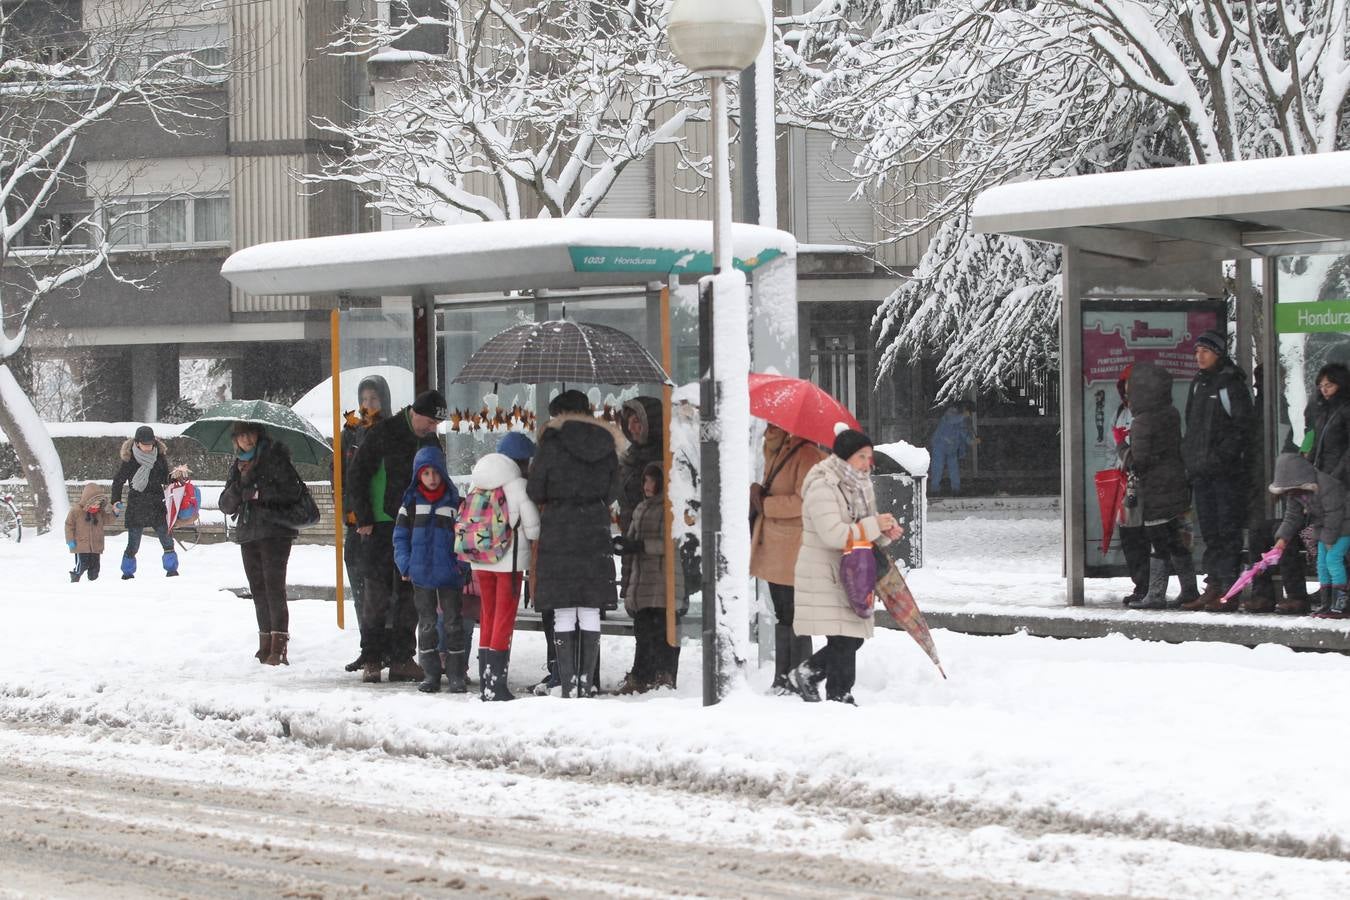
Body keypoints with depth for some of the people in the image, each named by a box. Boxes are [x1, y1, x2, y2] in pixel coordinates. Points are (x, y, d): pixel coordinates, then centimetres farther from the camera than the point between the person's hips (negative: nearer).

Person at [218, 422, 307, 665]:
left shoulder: (275, 458, 0)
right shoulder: (238, 465, 17)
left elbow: (293, 492, -11)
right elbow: (226, 505, 11)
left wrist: (258, 492, -11)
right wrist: (240, 483, -5)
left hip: (275, 533, -6)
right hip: (248, 535, 6)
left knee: (274, 586, -14)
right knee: (258, 590, 5)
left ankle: (279, 647, -19)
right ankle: (265, 645, 9)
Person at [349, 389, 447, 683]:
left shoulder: (430, 441, 10)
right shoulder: (383, 433, -8)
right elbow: (358, 475, -6)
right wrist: (364, 520, -10)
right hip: (381, 526, -5)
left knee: (409, 595, 3)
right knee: (378, 593, -5)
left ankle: (402, 659, 9)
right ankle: (371, 659, 1)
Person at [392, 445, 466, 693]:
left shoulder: (454, 502, 1)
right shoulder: (411, 503, 3)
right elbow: (400, 535, 6)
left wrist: (463, 566, -7)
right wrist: (405, 565, -5)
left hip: (449, 573, -1)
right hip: (421, 574, 1)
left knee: (453, 623, 2)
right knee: (426, 624, 7)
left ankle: (456, 675, 8)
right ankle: (431, 674, 12)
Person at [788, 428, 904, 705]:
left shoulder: (859, 485, 12)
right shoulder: (821, 487, -17)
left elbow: (865, 532, 17)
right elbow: (833, 534, -27)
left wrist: (886, 532, -6)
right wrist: (874, 525, -23)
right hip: (824, 575, -9)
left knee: (854, 637, 10)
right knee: (844, 639, -8)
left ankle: (807, 672, 27)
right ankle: (840, 697, 3)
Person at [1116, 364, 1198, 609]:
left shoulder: (1142, 422, -17)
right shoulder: (1172, 414, 6)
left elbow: (1137, 462, -17)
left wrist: (1121, 444, -1)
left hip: (1155, 492, -7)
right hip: (1177, 486, 7)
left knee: (1159, 544, -4)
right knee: (1178, 541, 15)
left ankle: (1155, 595, -1)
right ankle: (1189, 590, 19)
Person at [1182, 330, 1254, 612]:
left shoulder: (1232, 385, -7)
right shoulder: (1198, 385, 17)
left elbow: (1243, 427, -13)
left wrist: (1220, 456, -19)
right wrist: (1189, 457, 14)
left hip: (1227, 472, -8)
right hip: (1201, 472, 8)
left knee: (1228, 532, -7)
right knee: (1210, 533, 11)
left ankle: (1229, 591, -8)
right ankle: (1213, 587, 15)